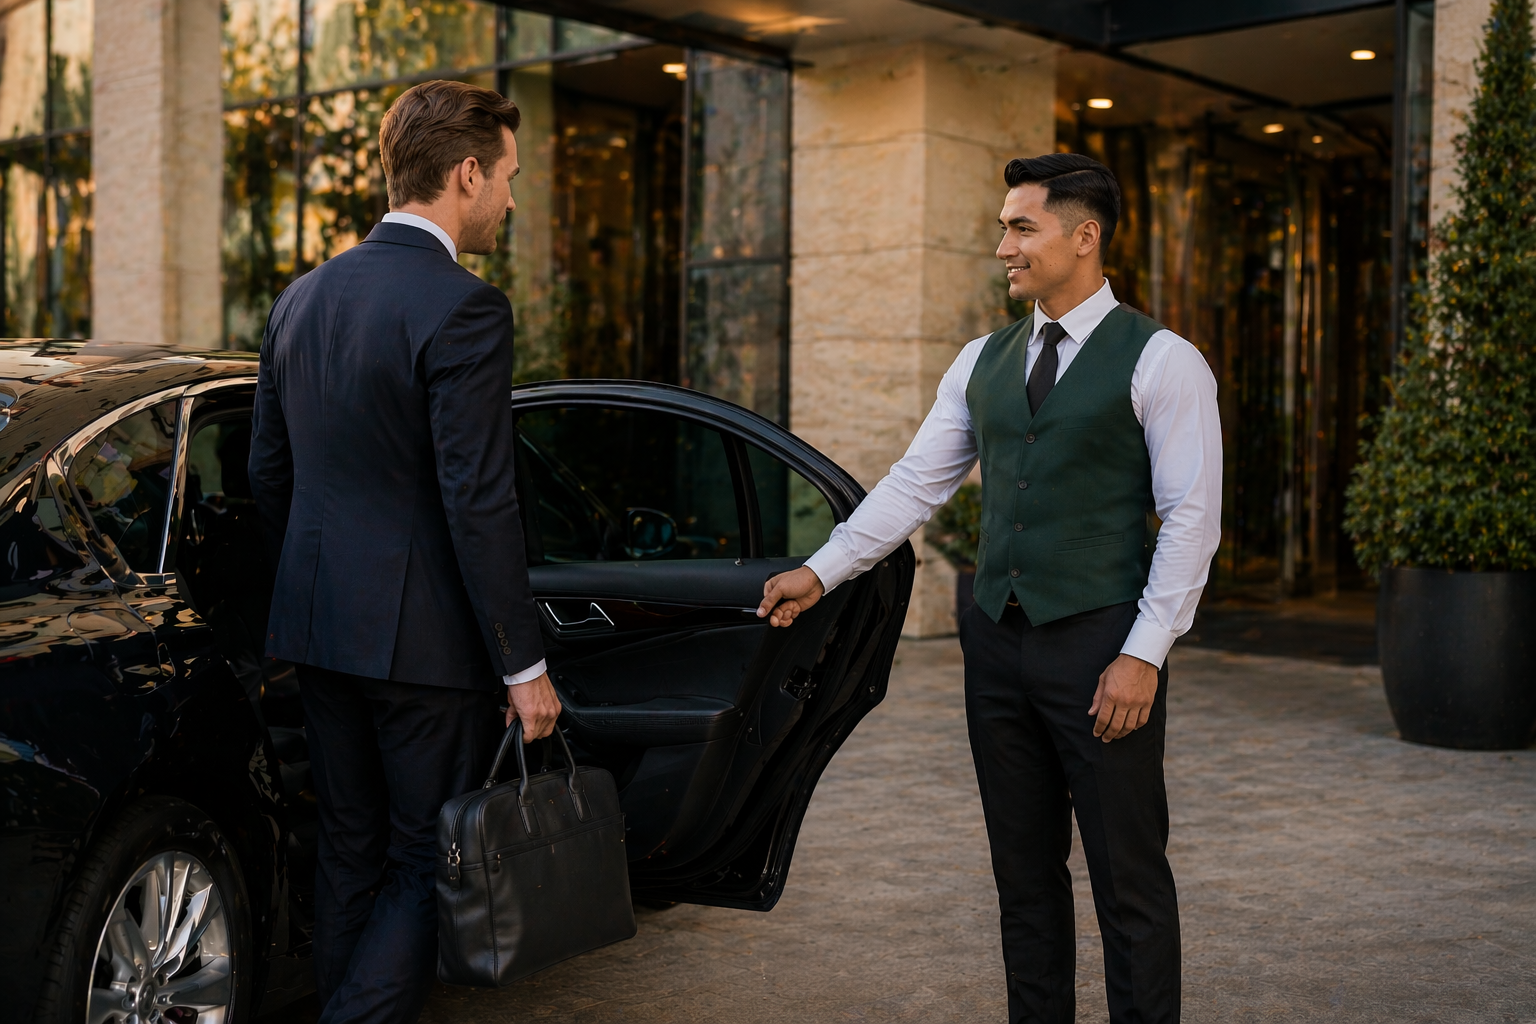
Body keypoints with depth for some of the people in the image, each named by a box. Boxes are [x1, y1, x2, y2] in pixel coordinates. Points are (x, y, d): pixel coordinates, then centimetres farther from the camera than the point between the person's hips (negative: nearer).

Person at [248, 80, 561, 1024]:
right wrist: (524, 665, -13)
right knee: (430, 864, 4)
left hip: (320, 627, 8)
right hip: (425, 636, -7)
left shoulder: (303, 298, 9)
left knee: (351, 853, 17)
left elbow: (268, 472, 14)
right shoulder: (464, 310, -16)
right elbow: (479, 504, -19)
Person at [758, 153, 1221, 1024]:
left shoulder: (1161, 362, -5)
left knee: (1128, 875, 2)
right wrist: (822, 571, 3)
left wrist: (1144, 654, -15)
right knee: (1025, 867, 14)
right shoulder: (983, 362, 13)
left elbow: (1192, 519, -9)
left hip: (1100, 648, -5)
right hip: (998, 642, 6)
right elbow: (916, 484, 12)